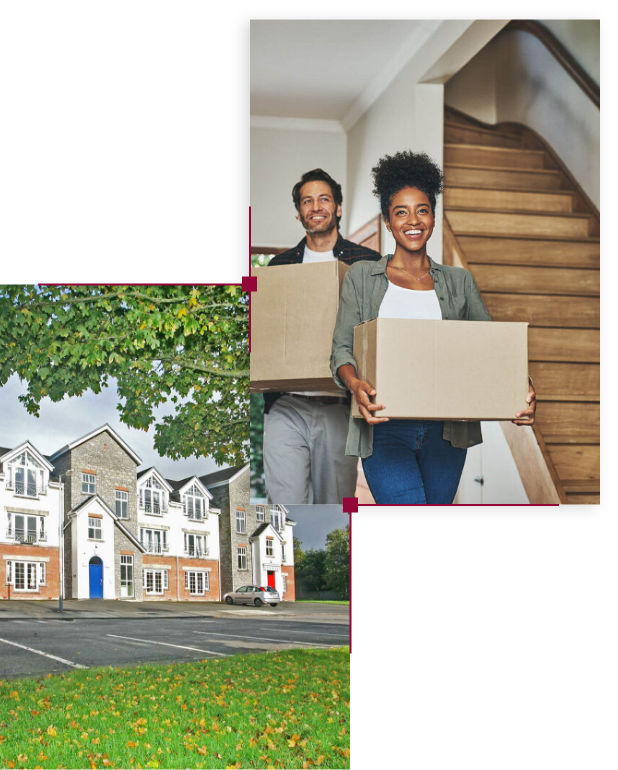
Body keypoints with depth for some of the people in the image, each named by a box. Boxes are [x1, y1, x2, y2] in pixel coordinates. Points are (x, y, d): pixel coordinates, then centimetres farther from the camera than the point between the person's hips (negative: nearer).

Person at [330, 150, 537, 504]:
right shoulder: (361, 277, 9)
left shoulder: (459, 281, 13)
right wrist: (355, 385, -23)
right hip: (385, 427, -2)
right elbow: (342, 346, 0)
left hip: (445, 431, 3)